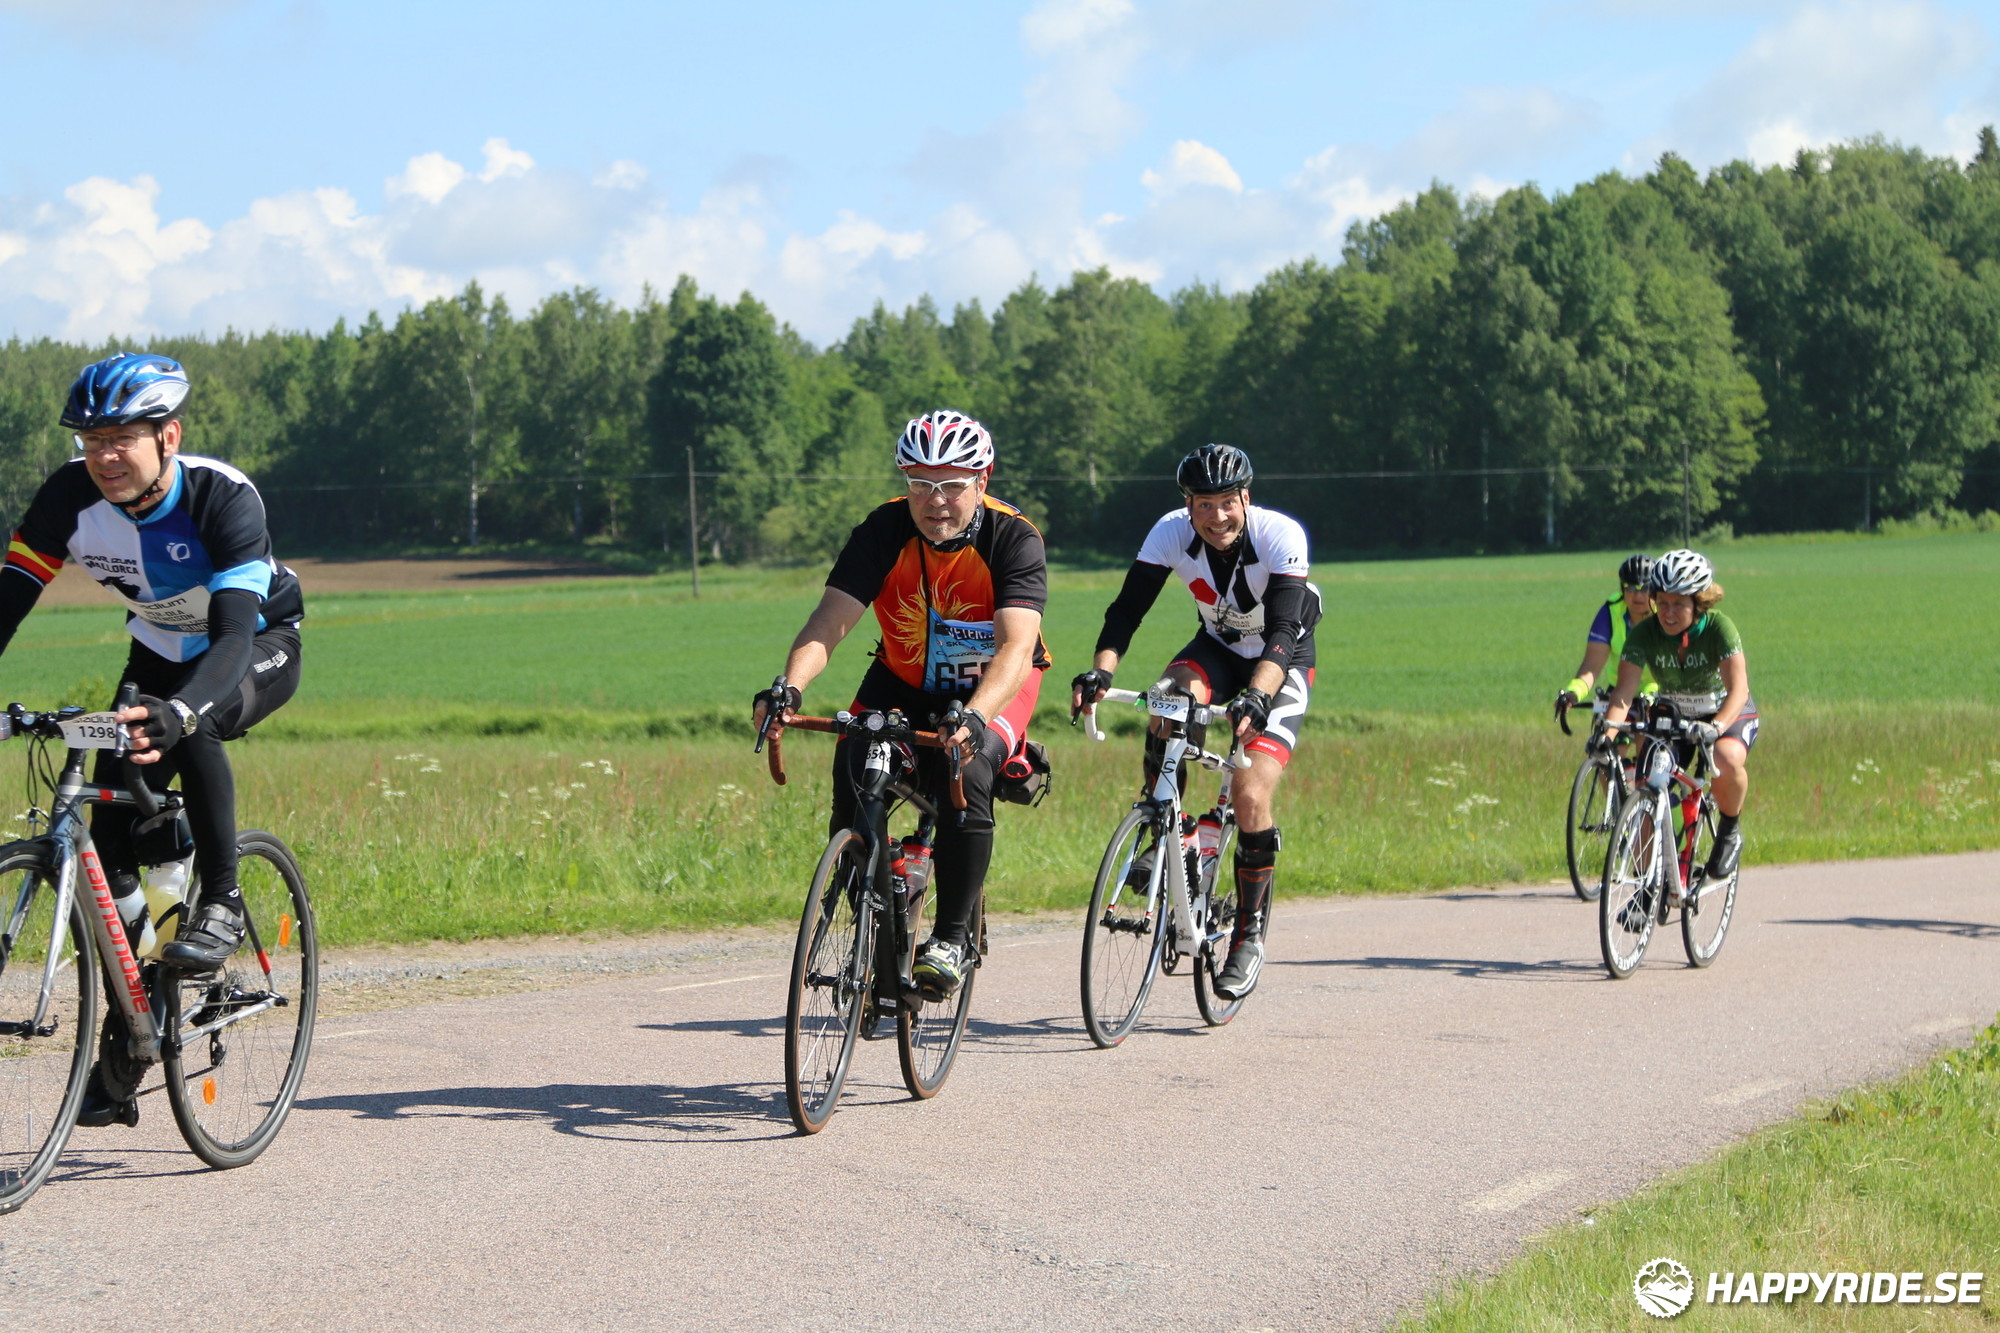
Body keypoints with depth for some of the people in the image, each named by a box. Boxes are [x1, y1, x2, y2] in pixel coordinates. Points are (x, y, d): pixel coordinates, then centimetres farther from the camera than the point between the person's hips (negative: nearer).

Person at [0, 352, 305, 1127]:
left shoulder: (224, 497, -35)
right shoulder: (71, 497, -23)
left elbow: (235, 629, -46)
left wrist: (179, 709, -64)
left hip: (261, 646, -4)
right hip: (161, 650, 4)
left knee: (189, 730, -38)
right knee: (110, 836, -8)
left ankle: (220, 906, -16)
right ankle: (117, 1063, 2)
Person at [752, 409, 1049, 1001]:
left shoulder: (1014, 537, -26)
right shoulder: (884, 530, -19)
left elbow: (1016, 647, -38)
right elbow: (829, 620, -28)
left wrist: (975, 716, -57)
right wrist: (789, 686, -49)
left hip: (993, 685, -3)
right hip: (904, 680, 3)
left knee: (966, 772, -32)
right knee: (852, 768, -23)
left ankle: (952, 937, -17)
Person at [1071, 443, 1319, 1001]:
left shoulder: (1281, 536, -29)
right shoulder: (1172, 532, -20)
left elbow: (1284, 630, -38)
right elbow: (1128, 606, -26)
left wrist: (1259, 694, -56)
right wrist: (1100, 671, -44)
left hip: (1282, 664, -3)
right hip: (1218, 648, 3)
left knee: (1251, 795, -19)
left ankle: (1251, 931, -1)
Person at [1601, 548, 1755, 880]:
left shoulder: (1718, 628, -26)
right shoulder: (1644, 634, -19)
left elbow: (1738, 688, -37)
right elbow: (1624, 690, -28)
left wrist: (1716, 727, -56)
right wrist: (1609, 729, -48)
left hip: (1729, 714, -3)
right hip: (1673, 717, 4)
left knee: (1727, 763, -35)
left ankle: (1729, 832, -7)